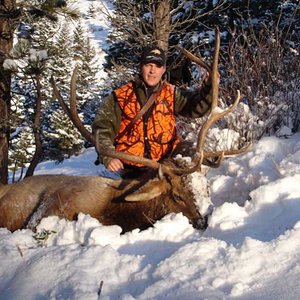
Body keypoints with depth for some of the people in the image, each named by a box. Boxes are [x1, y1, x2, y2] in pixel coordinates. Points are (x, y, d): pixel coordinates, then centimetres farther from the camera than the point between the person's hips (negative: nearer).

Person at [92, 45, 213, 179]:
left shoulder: (172, 94, 8)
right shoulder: (121, 96, 1)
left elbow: (196, 106, -4)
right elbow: (102, 127, -3)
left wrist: (208, 87, -23)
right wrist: (107, 157, -17)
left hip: (162, 166, 1)